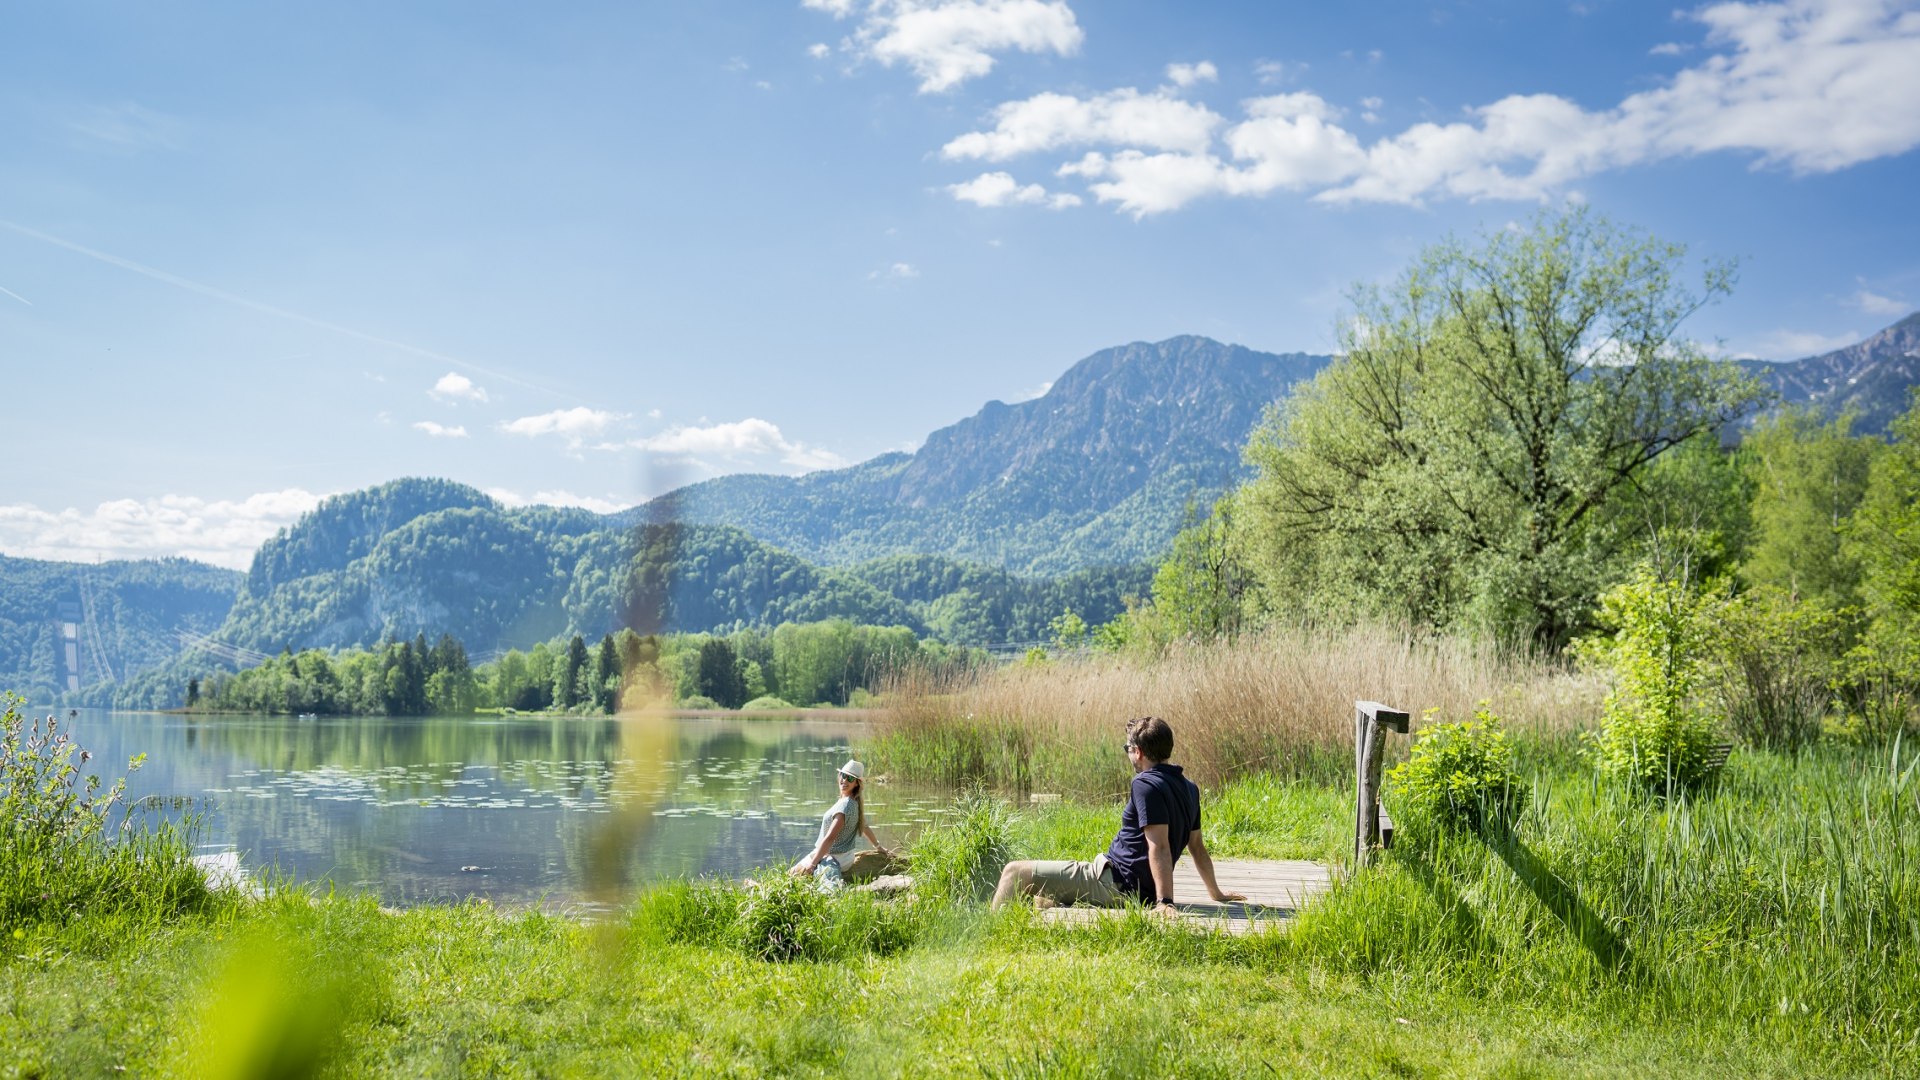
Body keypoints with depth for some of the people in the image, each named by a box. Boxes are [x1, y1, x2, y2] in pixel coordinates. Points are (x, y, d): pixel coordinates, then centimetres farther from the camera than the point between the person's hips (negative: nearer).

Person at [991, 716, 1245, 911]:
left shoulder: (1147, 785, -17)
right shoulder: (1188, 788, 10)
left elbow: (1159, 847, -26)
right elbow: (1197, 847, 14)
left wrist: (1165, 901, -31)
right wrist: (1216, 893, 24)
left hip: (1114, 881, -10)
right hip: (1139, 890, 10)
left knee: (1015, 872, -7)